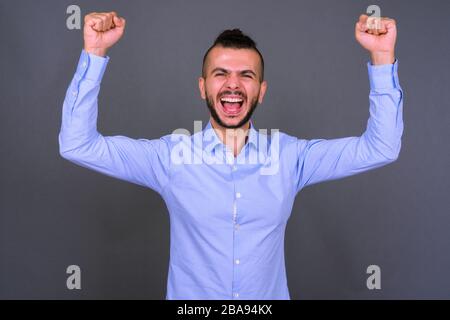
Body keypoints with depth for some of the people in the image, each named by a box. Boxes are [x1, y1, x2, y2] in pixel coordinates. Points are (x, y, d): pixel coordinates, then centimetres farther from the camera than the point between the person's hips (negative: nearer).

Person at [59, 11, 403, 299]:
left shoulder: (290, 155, -5)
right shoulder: (171, 155, -9)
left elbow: (380, 148, -8)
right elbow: (77, 145, -14)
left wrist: (382, 56, -18)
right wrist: (94, 52, -23)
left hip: (271, 294, 1)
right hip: (189, 295, -1)